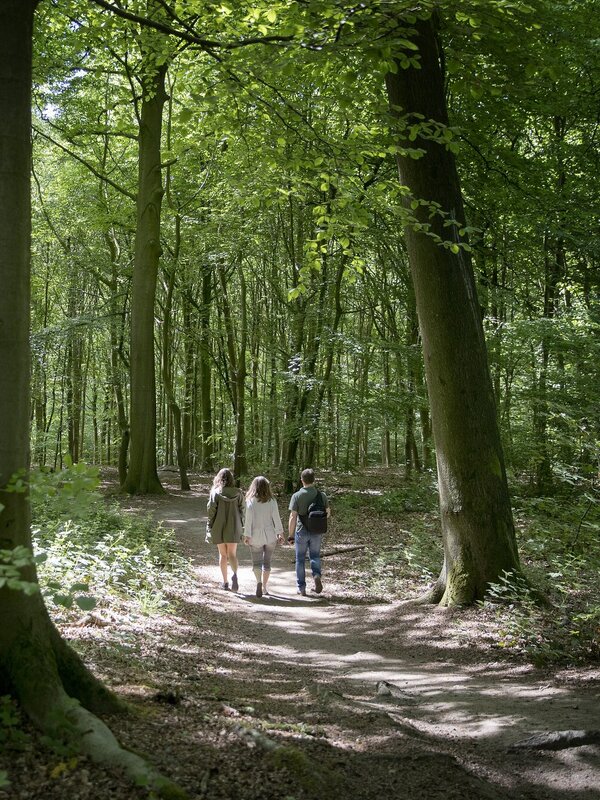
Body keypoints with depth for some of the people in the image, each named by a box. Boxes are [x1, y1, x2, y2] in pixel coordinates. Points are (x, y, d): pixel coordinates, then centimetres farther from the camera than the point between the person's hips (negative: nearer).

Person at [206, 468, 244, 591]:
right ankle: (234, 573, -23)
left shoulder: (215, 492, -7)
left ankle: (225, 582, 16)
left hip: (219, 527, -1)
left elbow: (211, 509, -9)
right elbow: (241, 510, 0)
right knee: (232, 554, 4)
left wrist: (210, 527, 0)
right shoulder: (237, 493, -1)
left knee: (223, 555, 12)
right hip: (233, 527, 1)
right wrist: (241, 526, 8)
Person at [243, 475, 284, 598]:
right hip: (270, 535, 2)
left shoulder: (250, 501, -9)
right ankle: (264, 586, 17)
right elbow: (276, 518, -2)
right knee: (267, 561, 13)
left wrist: (247, 535, -3)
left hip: (256, 536, -2)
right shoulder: (272, 501, -4)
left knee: (256, 561, 5)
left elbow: (249, 519, -9)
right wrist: (280, 533, 5)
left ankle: (259, 582, -18)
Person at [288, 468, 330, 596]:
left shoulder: (297, 496, -12)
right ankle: (317, 575, -8)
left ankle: (301, 588, 15)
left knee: (300, 559, 11)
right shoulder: (322, 495, -3)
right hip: (317, 532, 2)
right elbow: (328, 513, 8)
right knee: (315, 556, 19)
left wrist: (291, 535, -5)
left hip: (302, 532, -2)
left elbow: (293, 517, -13)